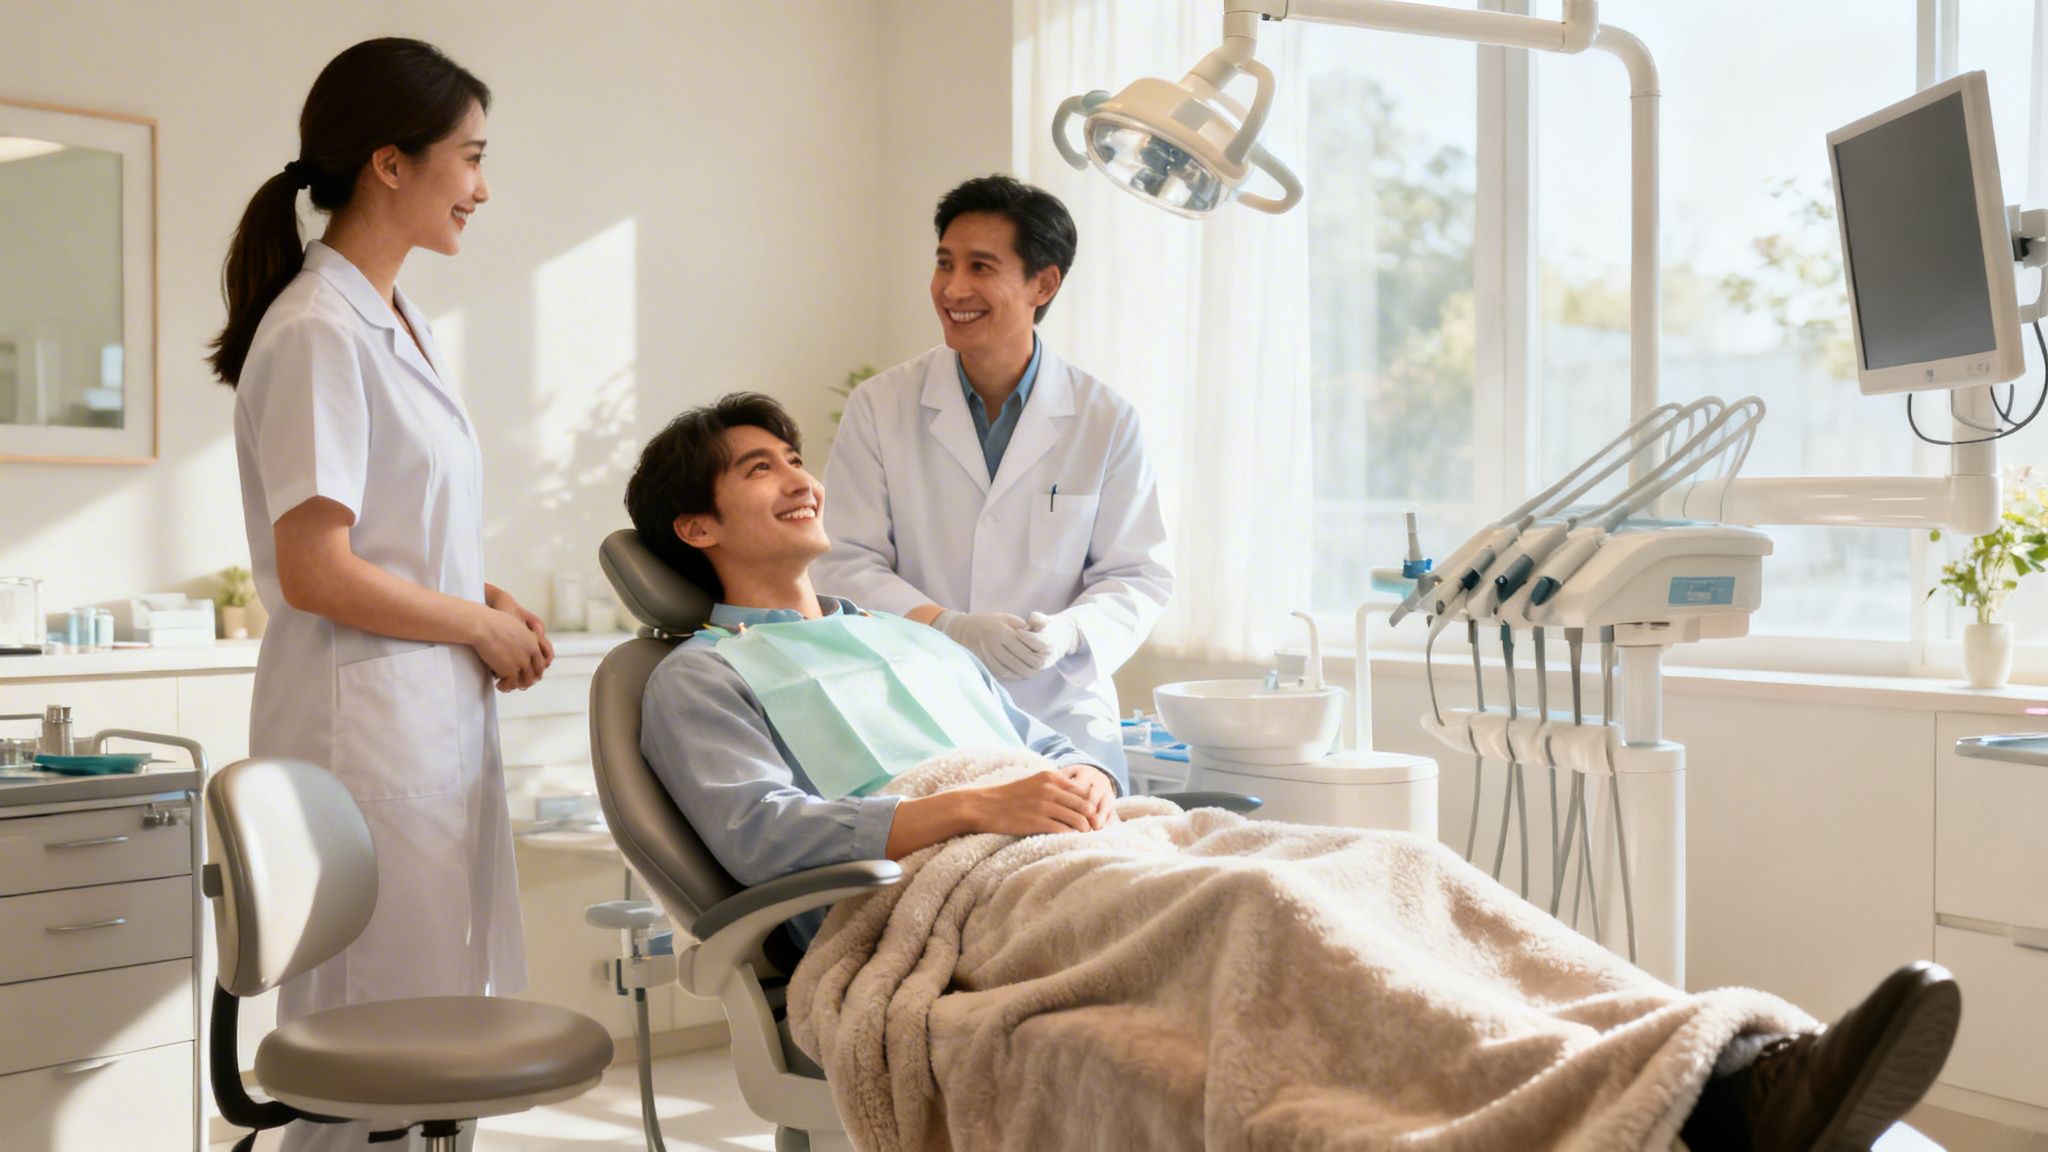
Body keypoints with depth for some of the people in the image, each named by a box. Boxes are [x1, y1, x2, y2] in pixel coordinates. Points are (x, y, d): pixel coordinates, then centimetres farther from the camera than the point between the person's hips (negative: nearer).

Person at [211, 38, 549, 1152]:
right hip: (365, 714, -9)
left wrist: (486, 596, 6)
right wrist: (482, 628, -9)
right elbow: (316, 573, -20)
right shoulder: (317, 333, -14)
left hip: (436, 713, 9)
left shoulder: (395, 324, 14)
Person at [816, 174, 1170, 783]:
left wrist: (1066, 633, -17)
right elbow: (847, 566, -1)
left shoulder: (1108, 421, 4)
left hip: (1062, 718, 1)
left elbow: (1139, 575, 4)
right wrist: (949, 627, -18)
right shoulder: (878, 407, 3)